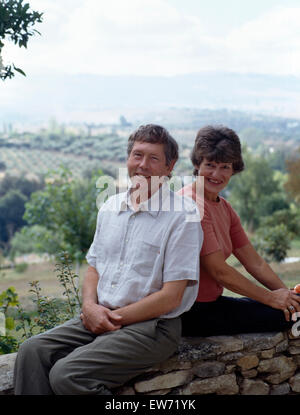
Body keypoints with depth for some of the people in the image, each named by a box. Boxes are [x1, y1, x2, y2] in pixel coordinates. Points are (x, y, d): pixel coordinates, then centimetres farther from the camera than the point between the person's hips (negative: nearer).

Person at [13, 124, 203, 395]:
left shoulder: (182, 216, -10)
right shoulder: (111, 207, 12)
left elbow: (171, 296, -13)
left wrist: (115, 318, -12)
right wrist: (90, 306, -4)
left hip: (152, 326, -7)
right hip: (99, 318, 7)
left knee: (66, 374, -24)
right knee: (33, 350, -13)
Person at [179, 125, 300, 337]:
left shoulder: (224, 208, 13)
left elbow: (254, 262, 11)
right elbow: (219, 272, -18)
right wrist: (270, 298, -11)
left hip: (211, 301, 9)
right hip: (192, 313, -9)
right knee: (281, 316, -11)